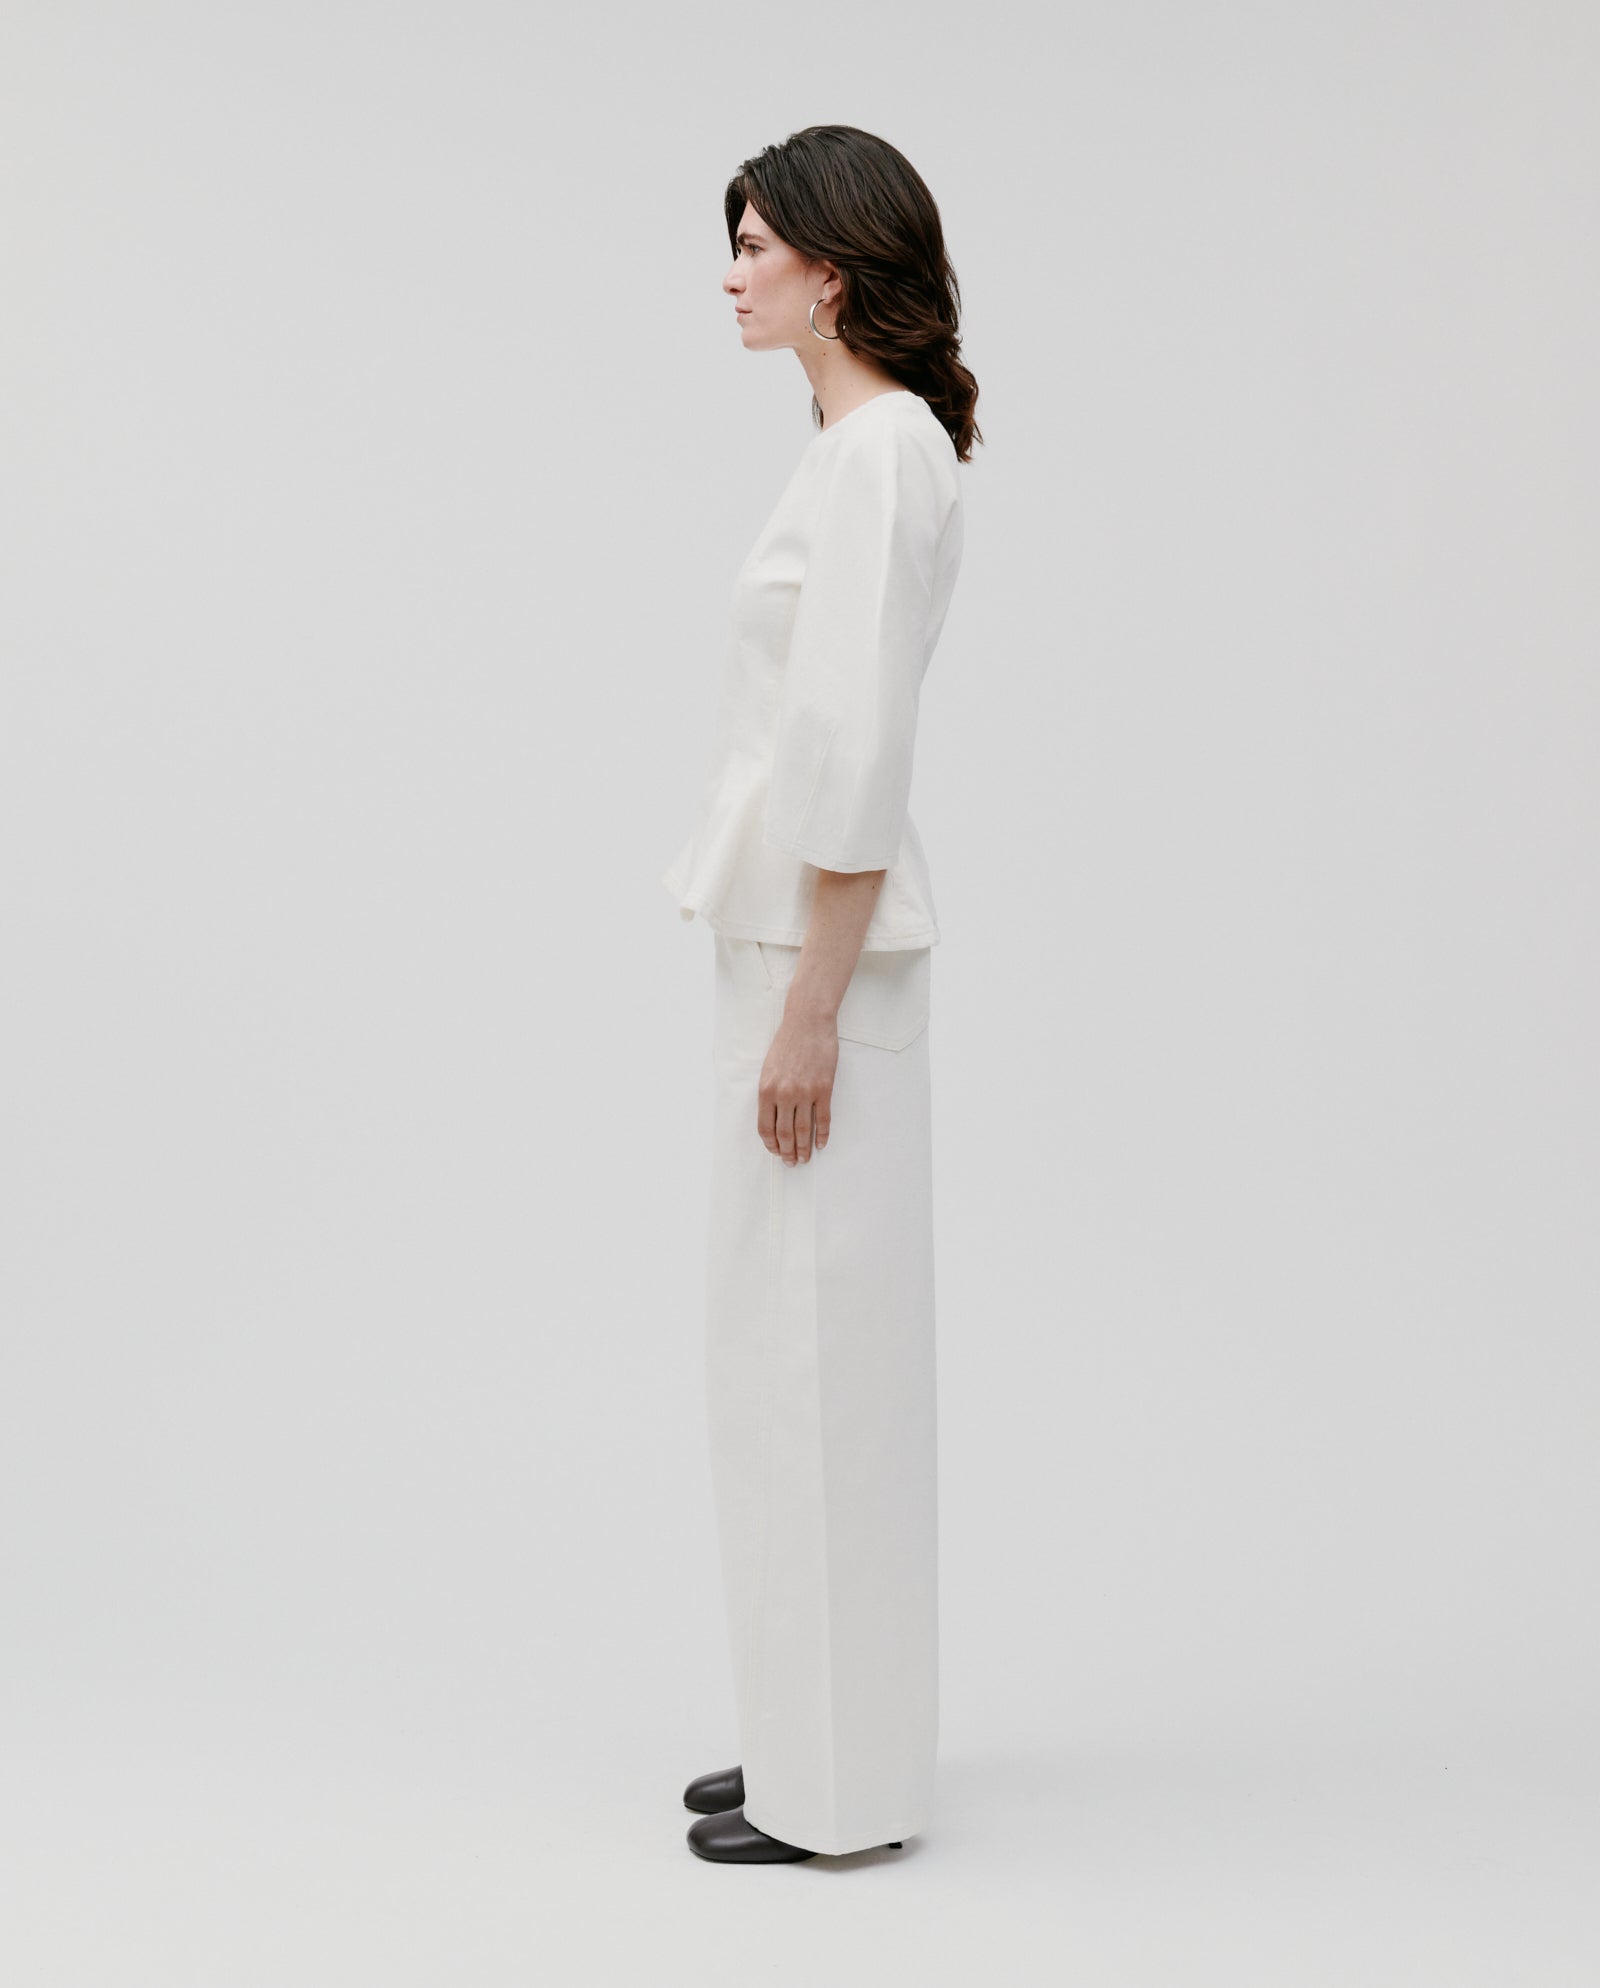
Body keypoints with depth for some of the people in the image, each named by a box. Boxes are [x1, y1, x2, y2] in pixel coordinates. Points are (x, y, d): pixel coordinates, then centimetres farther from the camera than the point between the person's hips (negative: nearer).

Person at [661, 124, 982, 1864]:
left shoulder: (877, 453, -15)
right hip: (803, 935, 10)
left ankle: (841, 1786, 9)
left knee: (814, 1345, -3)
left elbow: (855, 750, -21)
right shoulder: (870, 446, 16)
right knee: (799, 1345, 14)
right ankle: (820, 1738, 25)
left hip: (823, 949, -10)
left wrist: (808, 1009, -21)